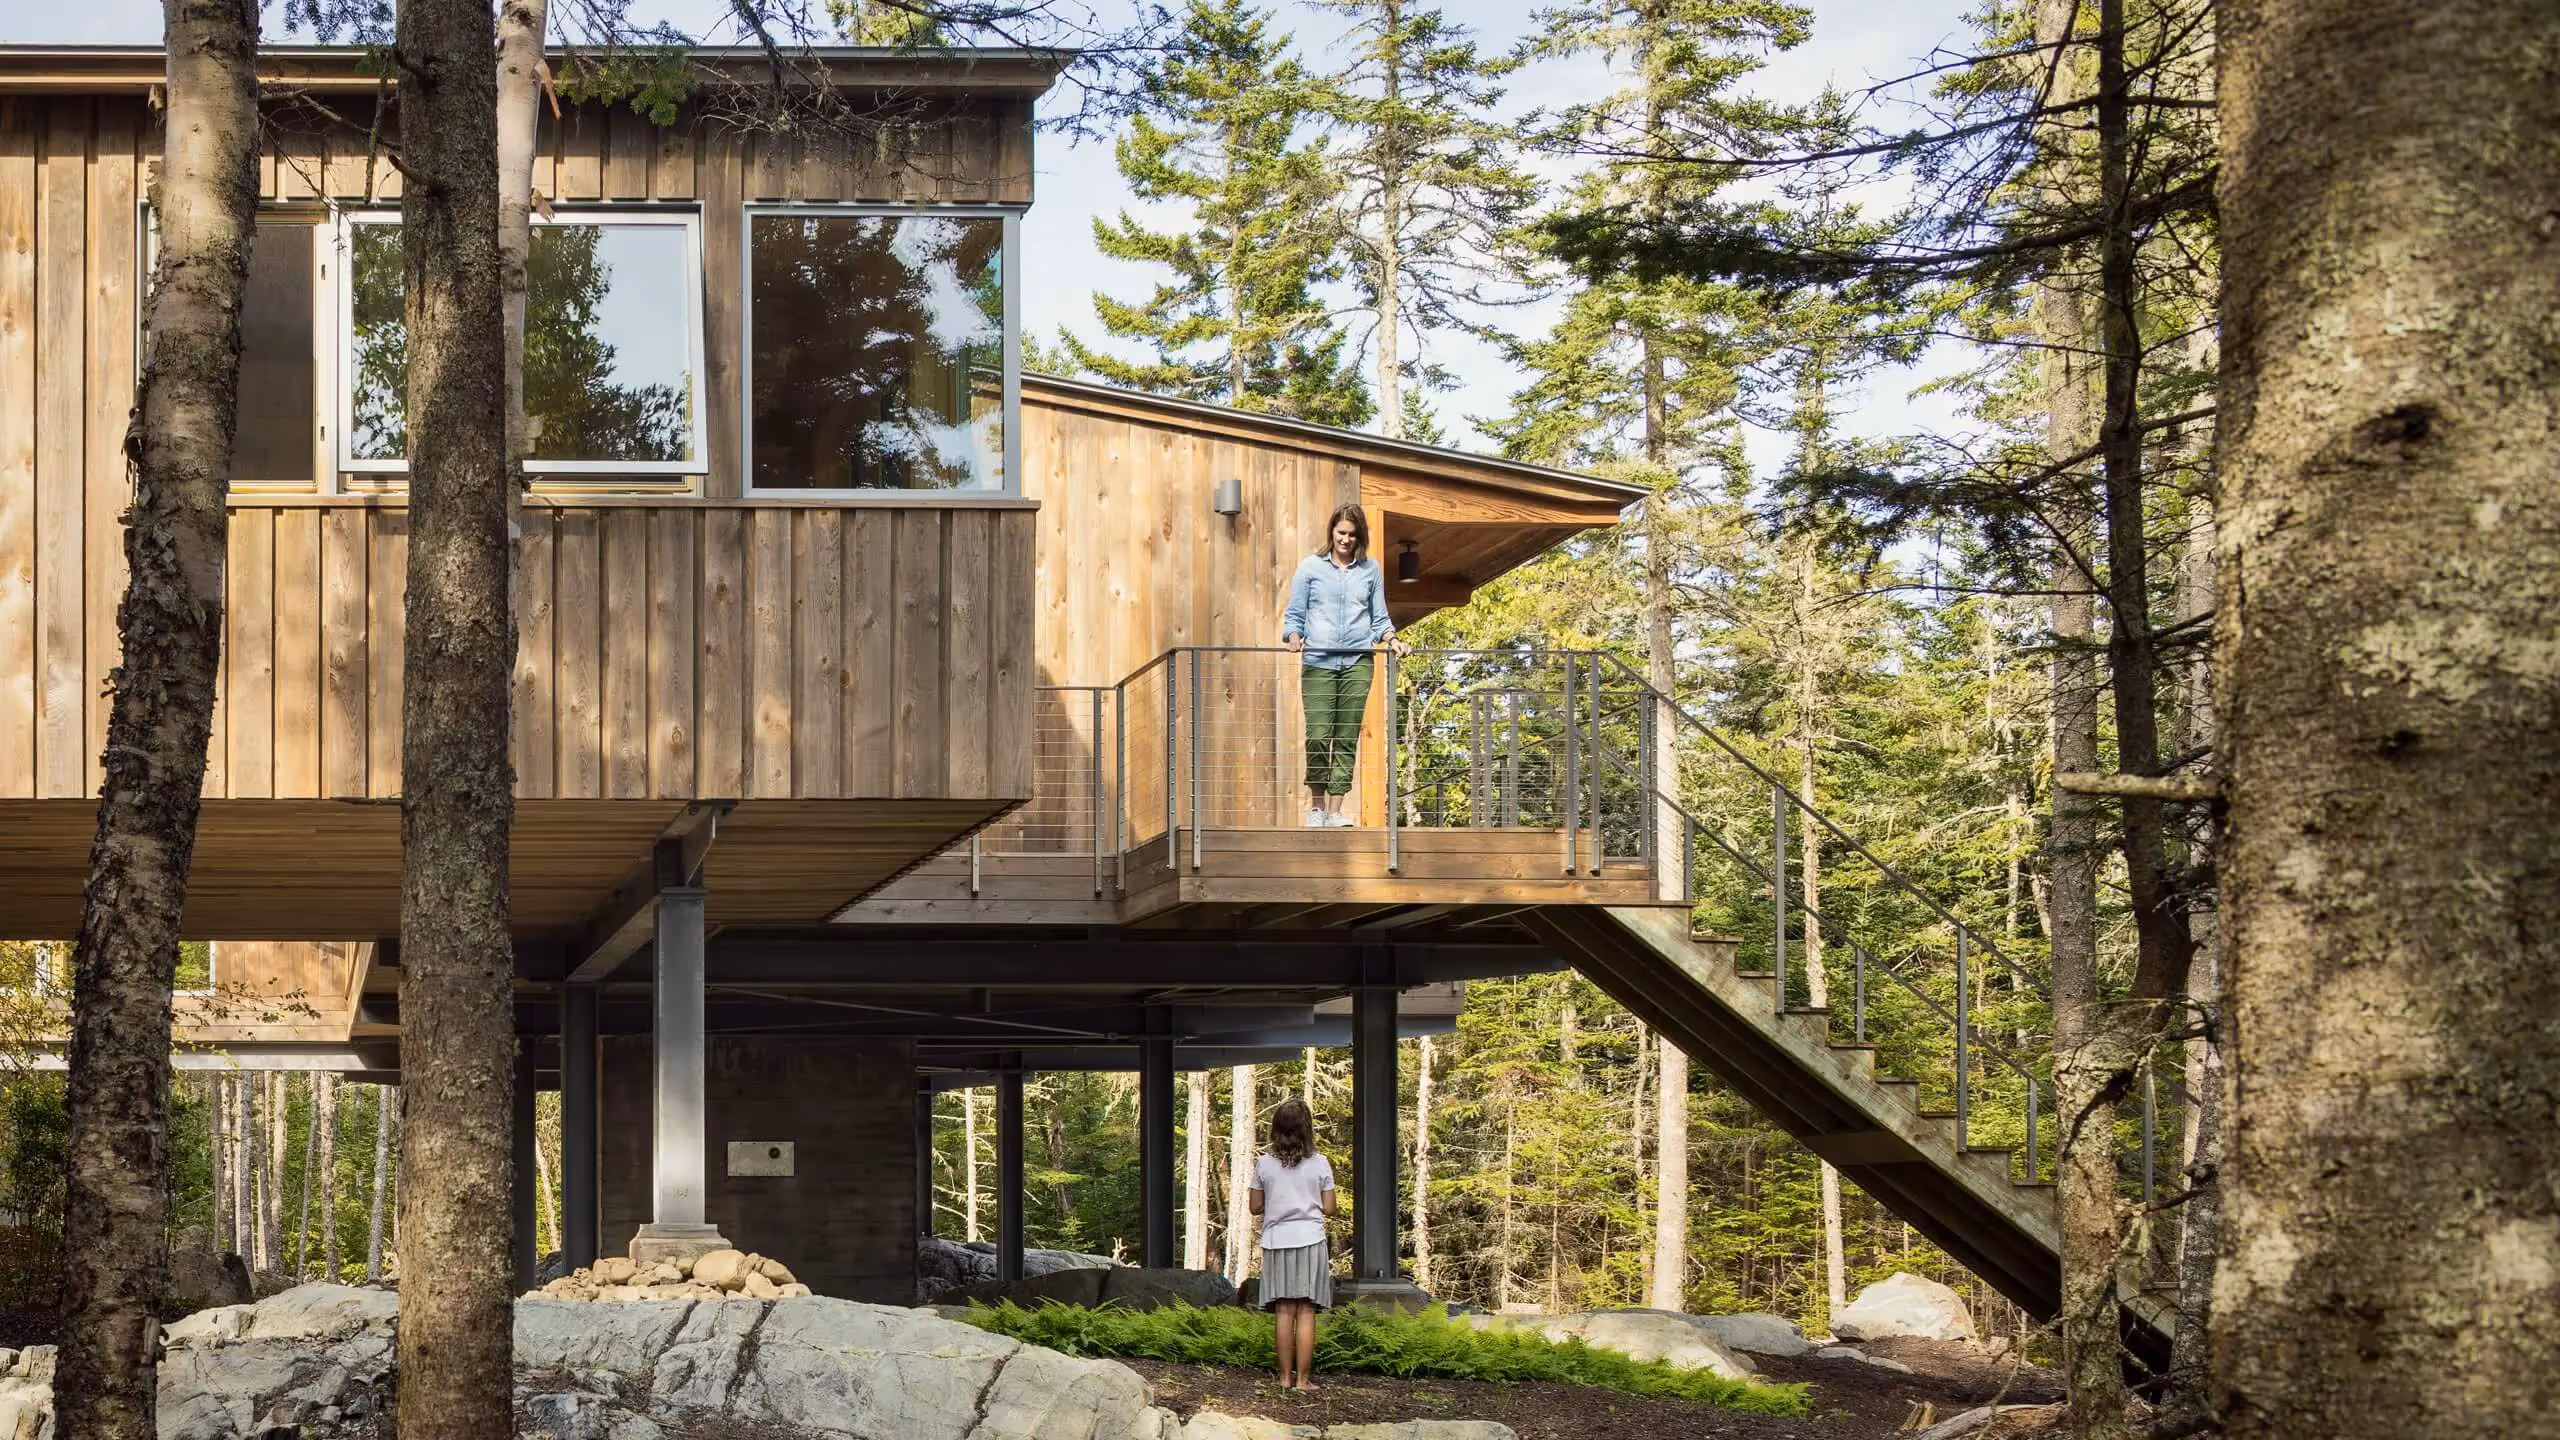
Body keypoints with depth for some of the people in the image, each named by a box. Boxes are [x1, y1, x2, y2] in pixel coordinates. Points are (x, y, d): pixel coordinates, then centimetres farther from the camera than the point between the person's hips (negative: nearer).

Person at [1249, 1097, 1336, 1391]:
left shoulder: (1264, 1164, -1)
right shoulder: (1320, 1164, -2)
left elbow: (1255, 1206, 4)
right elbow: (1328, 1209, 0)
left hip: (1276, 1241, 1)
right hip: (1310, 1241, -1)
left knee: (1283, 1311, 5)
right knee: (1306, 1312, 0)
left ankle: (1286, 1376, 6)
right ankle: (1302, 1378, 0)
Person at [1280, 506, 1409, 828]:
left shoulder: (1371, 570, 14)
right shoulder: (1310, 567, 9)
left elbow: (1379, 617, 17)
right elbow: (1294, 614, 9)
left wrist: (1391, 639, -2)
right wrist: (1294, 638, -11)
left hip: (1358, 661, 2)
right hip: (1318, 661, -2)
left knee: (1347, 739, -2)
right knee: (1318, 737, -10)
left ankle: (1335, 810, 1)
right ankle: (1316, 806, 7)